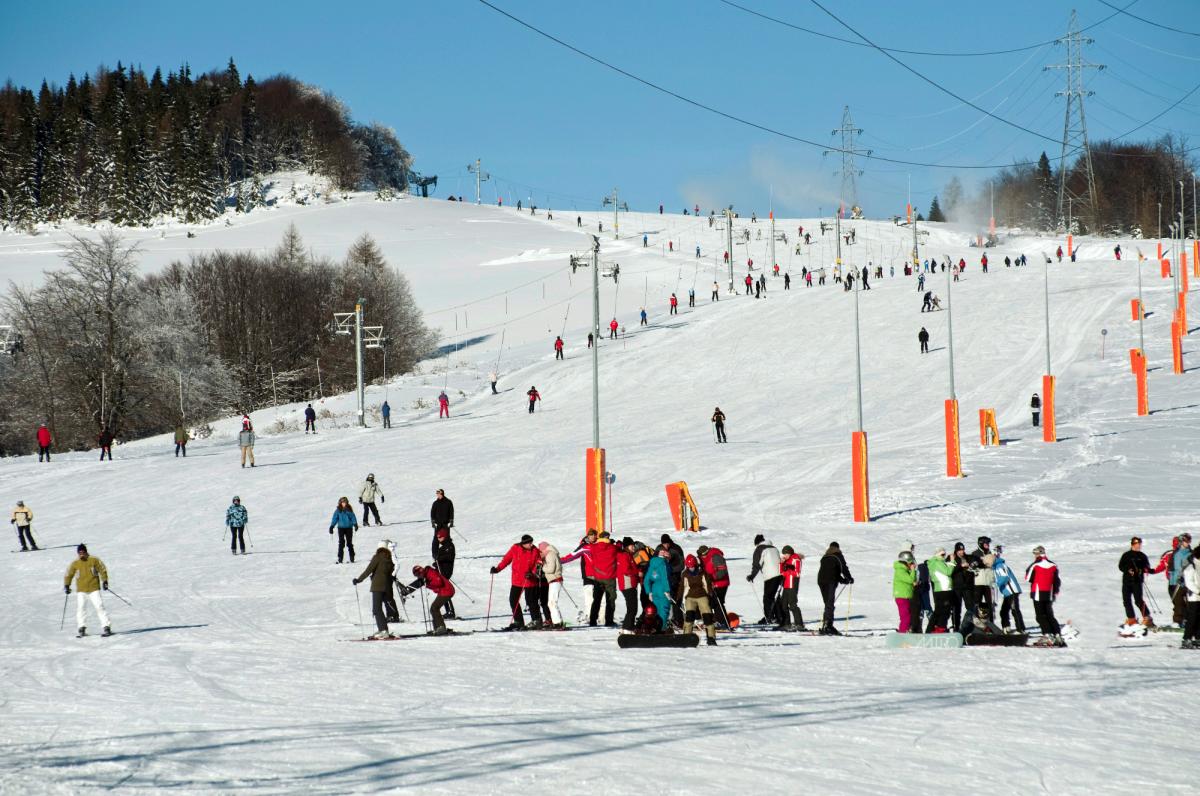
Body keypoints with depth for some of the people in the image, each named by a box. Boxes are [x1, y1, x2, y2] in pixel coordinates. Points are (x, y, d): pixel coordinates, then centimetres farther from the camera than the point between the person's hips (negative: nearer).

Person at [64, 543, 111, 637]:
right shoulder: (75, 563, 4)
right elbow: (69, 575, 13)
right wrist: (66, 585, 5)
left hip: (94, 589, -2)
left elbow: (103, 570, 4)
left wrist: (104, 581, -5)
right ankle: (82, 628, 1)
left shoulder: (94, 560, -1)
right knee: (80, 608, -8)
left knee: (99, 606, -9)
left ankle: (107, 627, -8)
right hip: (81, 590, 2)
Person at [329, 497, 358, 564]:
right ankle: (340, 559, -7)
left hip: (349, 528, 1)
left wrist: (355, 524, -10)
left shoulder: (349, 510, 3)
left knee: (349, 543, 6)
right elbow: (335, 518, 1)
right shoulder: (338, 510, 1)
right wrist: (331, 527, -6)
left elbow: (353, 517, 3)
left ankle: (352, 558, 14)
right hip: (341, 528, -1)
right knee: (341, 543, -7)